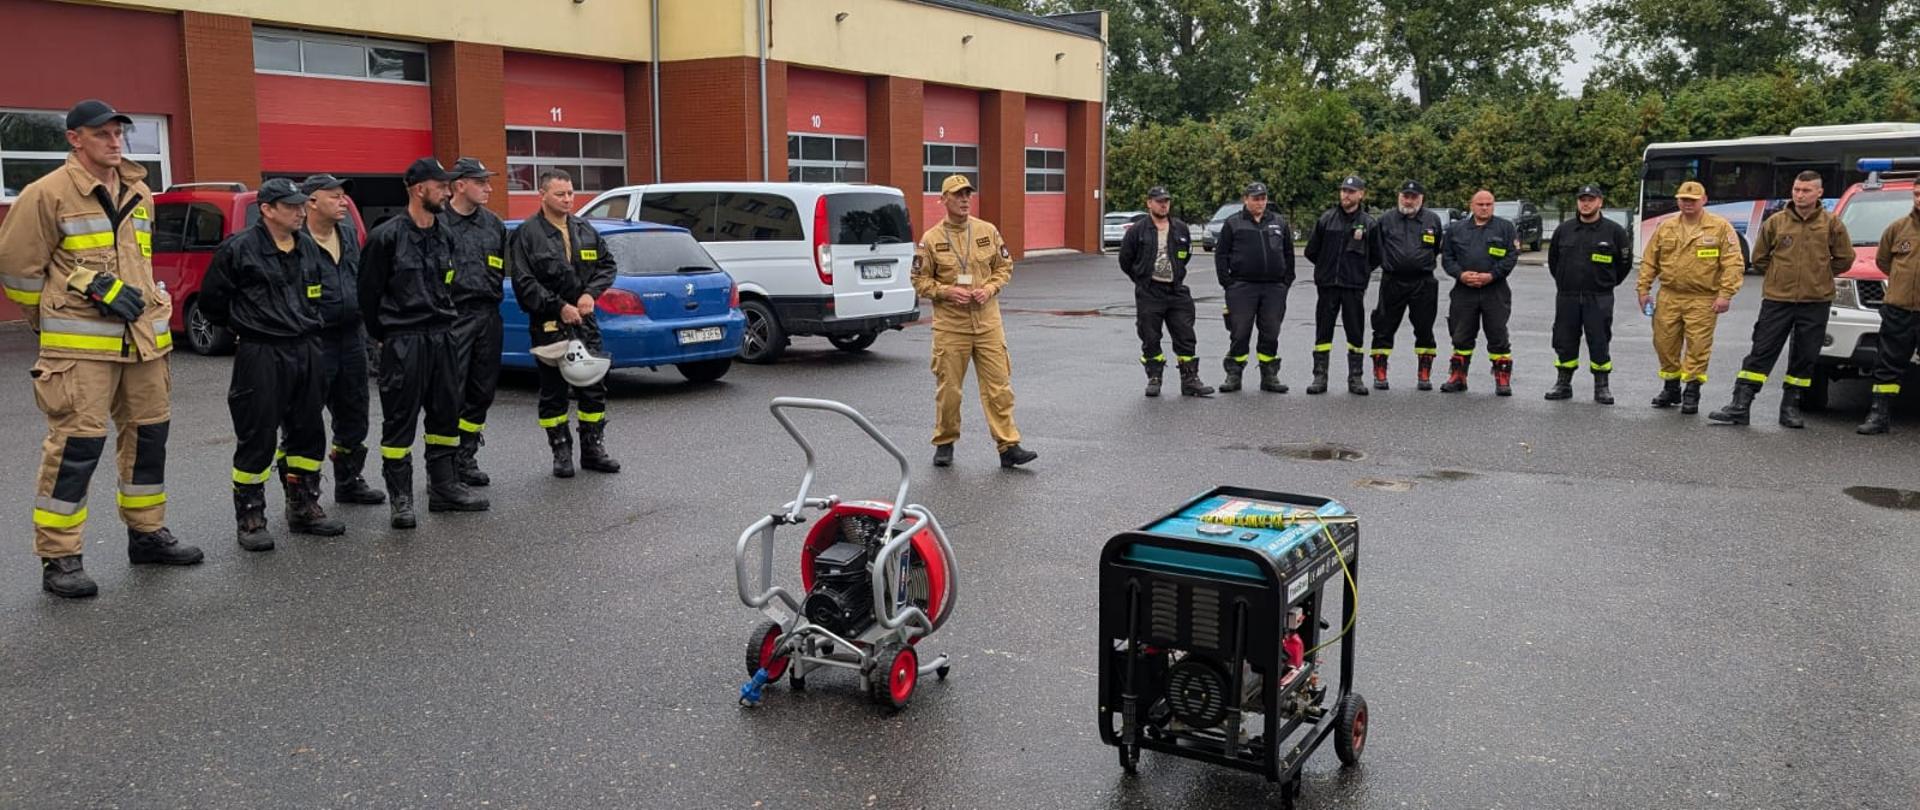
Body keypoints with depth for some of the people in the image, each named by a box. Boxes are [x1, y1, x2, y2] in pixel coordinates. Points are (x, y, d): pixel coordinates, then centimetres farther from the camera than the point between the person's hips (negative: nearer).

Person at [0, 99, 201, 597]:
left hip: (142, 338, 7)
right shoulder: (48, 194, -9)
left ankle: (147, 534, 28)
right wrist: (64, 310, 0)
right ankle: (58, 559, 2)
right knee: (77, 444, -7)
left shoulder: (139, 193, 13)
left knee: (149, 434, 14)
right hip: (80, 345, -7)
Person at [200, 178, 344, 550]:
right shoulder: (239, 249, -10)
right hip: (260, 356, -6)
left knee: (308, 433, 12)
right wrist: (244, 329, 8)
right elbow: (212, 300, -1)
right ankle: (250, 519, 7)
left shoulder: (308, 247, 10)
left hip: (306, 352, 7)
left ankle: (303, 508, 24)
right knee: (256, 439, -2)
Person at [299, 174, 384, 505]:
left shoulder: (349, 236, 12)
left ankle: (349, 481, 30)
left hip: (351, 337, 8)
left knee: (353, 415, 17)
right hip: (315, 341, -8)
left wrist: (363, 323, 18)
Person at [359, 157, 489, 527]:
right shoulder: (387, 236, -8)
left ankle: (444, 486, 22)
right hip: (403, 342, -7)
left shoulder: (444, 237, 11)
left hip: (441, 338, 7)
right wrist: (383, 336, 1)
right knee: (400, 419, -1)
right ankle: (400, 499, 5)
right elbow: (369, 292, -4)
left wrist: (443, 324, 15)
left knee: (446, 413, 11)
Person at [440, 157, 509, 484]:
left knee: (482, 391, 10)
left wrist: (494, 291, 13)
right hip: (454, 318, -7)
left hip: (488, 315, 7)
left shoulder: (493, 223, 14)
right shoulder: (437, 223, -7)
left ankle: (466, 457, 22)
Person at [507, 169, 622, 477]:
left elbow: (607, 264, 15)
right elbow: (523, 282, -12)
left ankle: (593, 449, 17)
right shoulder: (526, 234, -6)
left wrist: (591, 293, -2)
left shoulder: (584, 230, 10)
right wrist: (559, 307, -17)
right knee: (553, 393, 4)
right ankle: (561, 452, 14)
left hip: (585, 323, 4)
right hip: (549, 325, -4)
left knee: (594, 387, 6)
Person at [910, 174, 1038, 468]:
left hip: (987, 321, 2)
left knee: (998, 385, -1)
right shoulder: (931, 239, -1)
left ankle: (1008, 446, 3)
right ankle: (944, 444, 22)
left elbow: (1005, 266, 11)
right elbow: (920, 280, 2)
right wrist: (947, 292, -14)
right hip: (950, 325, -1)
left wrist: (989, 289, -7)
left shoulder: (987, 231, 5)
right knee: (948, 388, 6)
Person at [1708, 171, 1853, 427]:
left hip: (1815, 302, 1)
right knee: (1761, 352, -2)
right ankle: (1740, 405, -4)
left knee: (1805, 357, 6)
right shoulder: (1775, 222, 2)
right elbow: (1759, 258, 11)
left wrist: (1818, 275, 8)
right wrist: (1781, 274, 8)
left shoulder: (1832, 224, 2)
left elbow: (1844, 259, 10)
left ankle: (1791, 406, 16)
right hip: (1777, 300, -1)